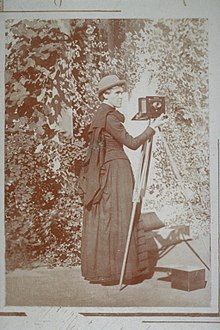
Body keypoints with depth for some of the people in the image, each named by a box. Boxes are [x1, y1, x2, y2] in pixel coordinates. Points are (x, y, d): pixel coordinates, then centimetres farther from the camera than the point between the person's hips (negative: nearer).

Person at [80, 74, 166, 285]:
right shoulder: (109, 116, -13)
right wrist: (152, 127, -7)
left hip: (105, 171, 10)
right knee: (117, 218, -6)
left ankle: (99, 269, 15)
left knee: (102, 219, 9)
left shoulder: (101, 115, 17)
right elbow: (132, 143, -16)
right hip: (116, 168, -10)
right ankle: (116, 270, -1)